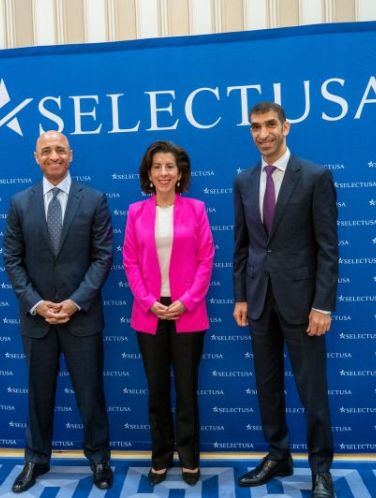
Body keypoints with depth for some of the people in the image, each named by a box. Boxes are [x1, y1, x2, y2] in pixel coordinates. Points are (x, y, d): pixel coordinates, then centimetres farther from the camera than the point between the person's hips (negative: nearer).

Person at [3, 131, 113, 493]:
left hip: (81, 314, -1)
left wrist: (76, 302, -14)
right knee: (39, 393, 15)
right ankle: (36, 459, 33)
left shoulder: (94, 200, -1)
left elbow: (103, 256, -5)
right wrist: (35, 303, -9)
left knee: (90, 392, 8)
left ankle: (98, 458, 28)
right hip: (36, 315, 2)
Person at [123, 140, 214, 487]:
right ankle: (161, 456, 26)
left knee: (187, 388, 7)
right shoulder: (136, 211, 5)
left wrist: (187, 301, -11)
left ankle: (189, 458, 23)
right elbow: (131, 261, 3)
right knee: (157, 389, 11)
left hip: (188, 313, -1)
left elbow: (206, 259, -2)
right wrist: (148, 301, -8)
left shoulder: (196, 209, 1)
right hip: (149, 314, 2)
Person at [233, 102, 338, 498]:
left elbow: (328, 246, -9)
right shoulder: (244, 182, 8)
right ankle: (278, 456, 31)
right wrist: (240, 296, 6)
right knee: (267, 383, 14)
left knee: (311, 386, 5)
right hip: (259, 297, 5)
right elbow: (242, 245, 10)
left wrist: (323, 305, -13)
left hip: (300, 296, -4)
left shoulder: (316, 177, -6)